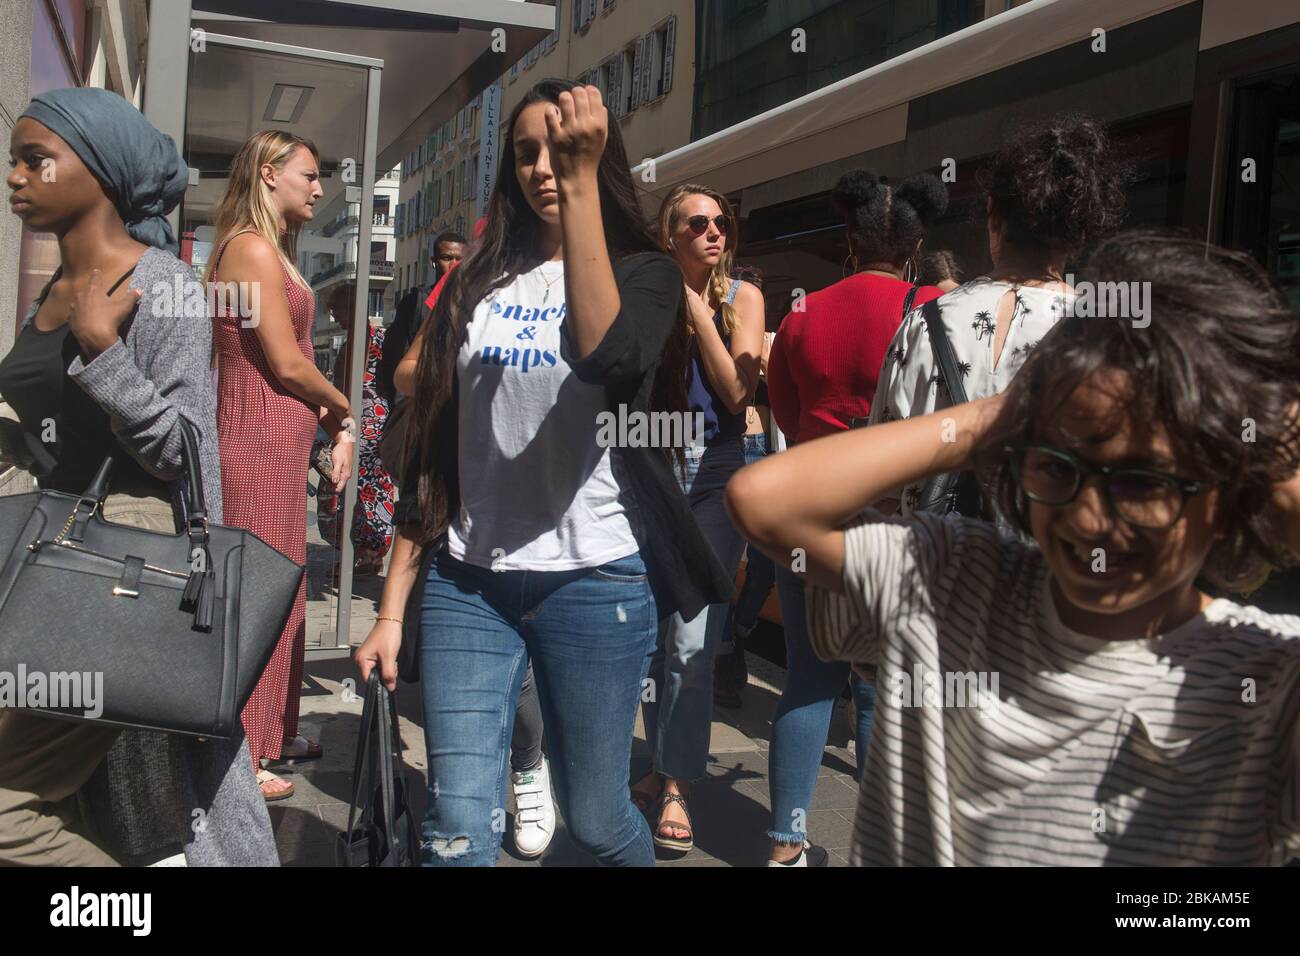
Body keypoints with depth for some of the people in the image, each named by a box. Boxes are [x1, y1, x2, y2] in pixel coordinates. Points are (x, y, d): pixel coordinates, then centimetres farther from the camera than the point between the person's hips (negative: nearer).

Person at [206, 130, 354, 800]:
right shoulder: (254, 248, -13)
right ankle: (239, 754, 8)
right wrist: (342, 409, -1)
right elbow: (288, 365, -17)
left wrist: (339, 429, 5)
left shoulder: (273, 251, 17)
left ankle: (274, 733, 30)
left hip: (278, 441, 10)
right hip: (262, 440, -10)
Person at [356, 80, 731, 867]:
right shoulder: (478, 283, 10)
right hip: (465, 582, 3)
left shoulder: (644, 272, 2)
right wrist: (393, 606, 7)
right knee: (458, 830, -3)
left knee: (595, 817, 10)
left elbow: (603, 356, -24)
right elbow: (434, 457, 10)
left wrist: (581, 181, -22)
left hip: (594, 581, -2)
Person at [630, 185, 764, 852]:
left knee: (691, 645, -9)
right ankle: (664, 764, 27)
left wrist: (697, 309, -11)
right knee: (651, 634, 9)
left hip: (714, 479, -2)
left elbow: (737, 393, -11)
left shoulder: (742, 297, 1)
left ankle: (676, 788, 1)